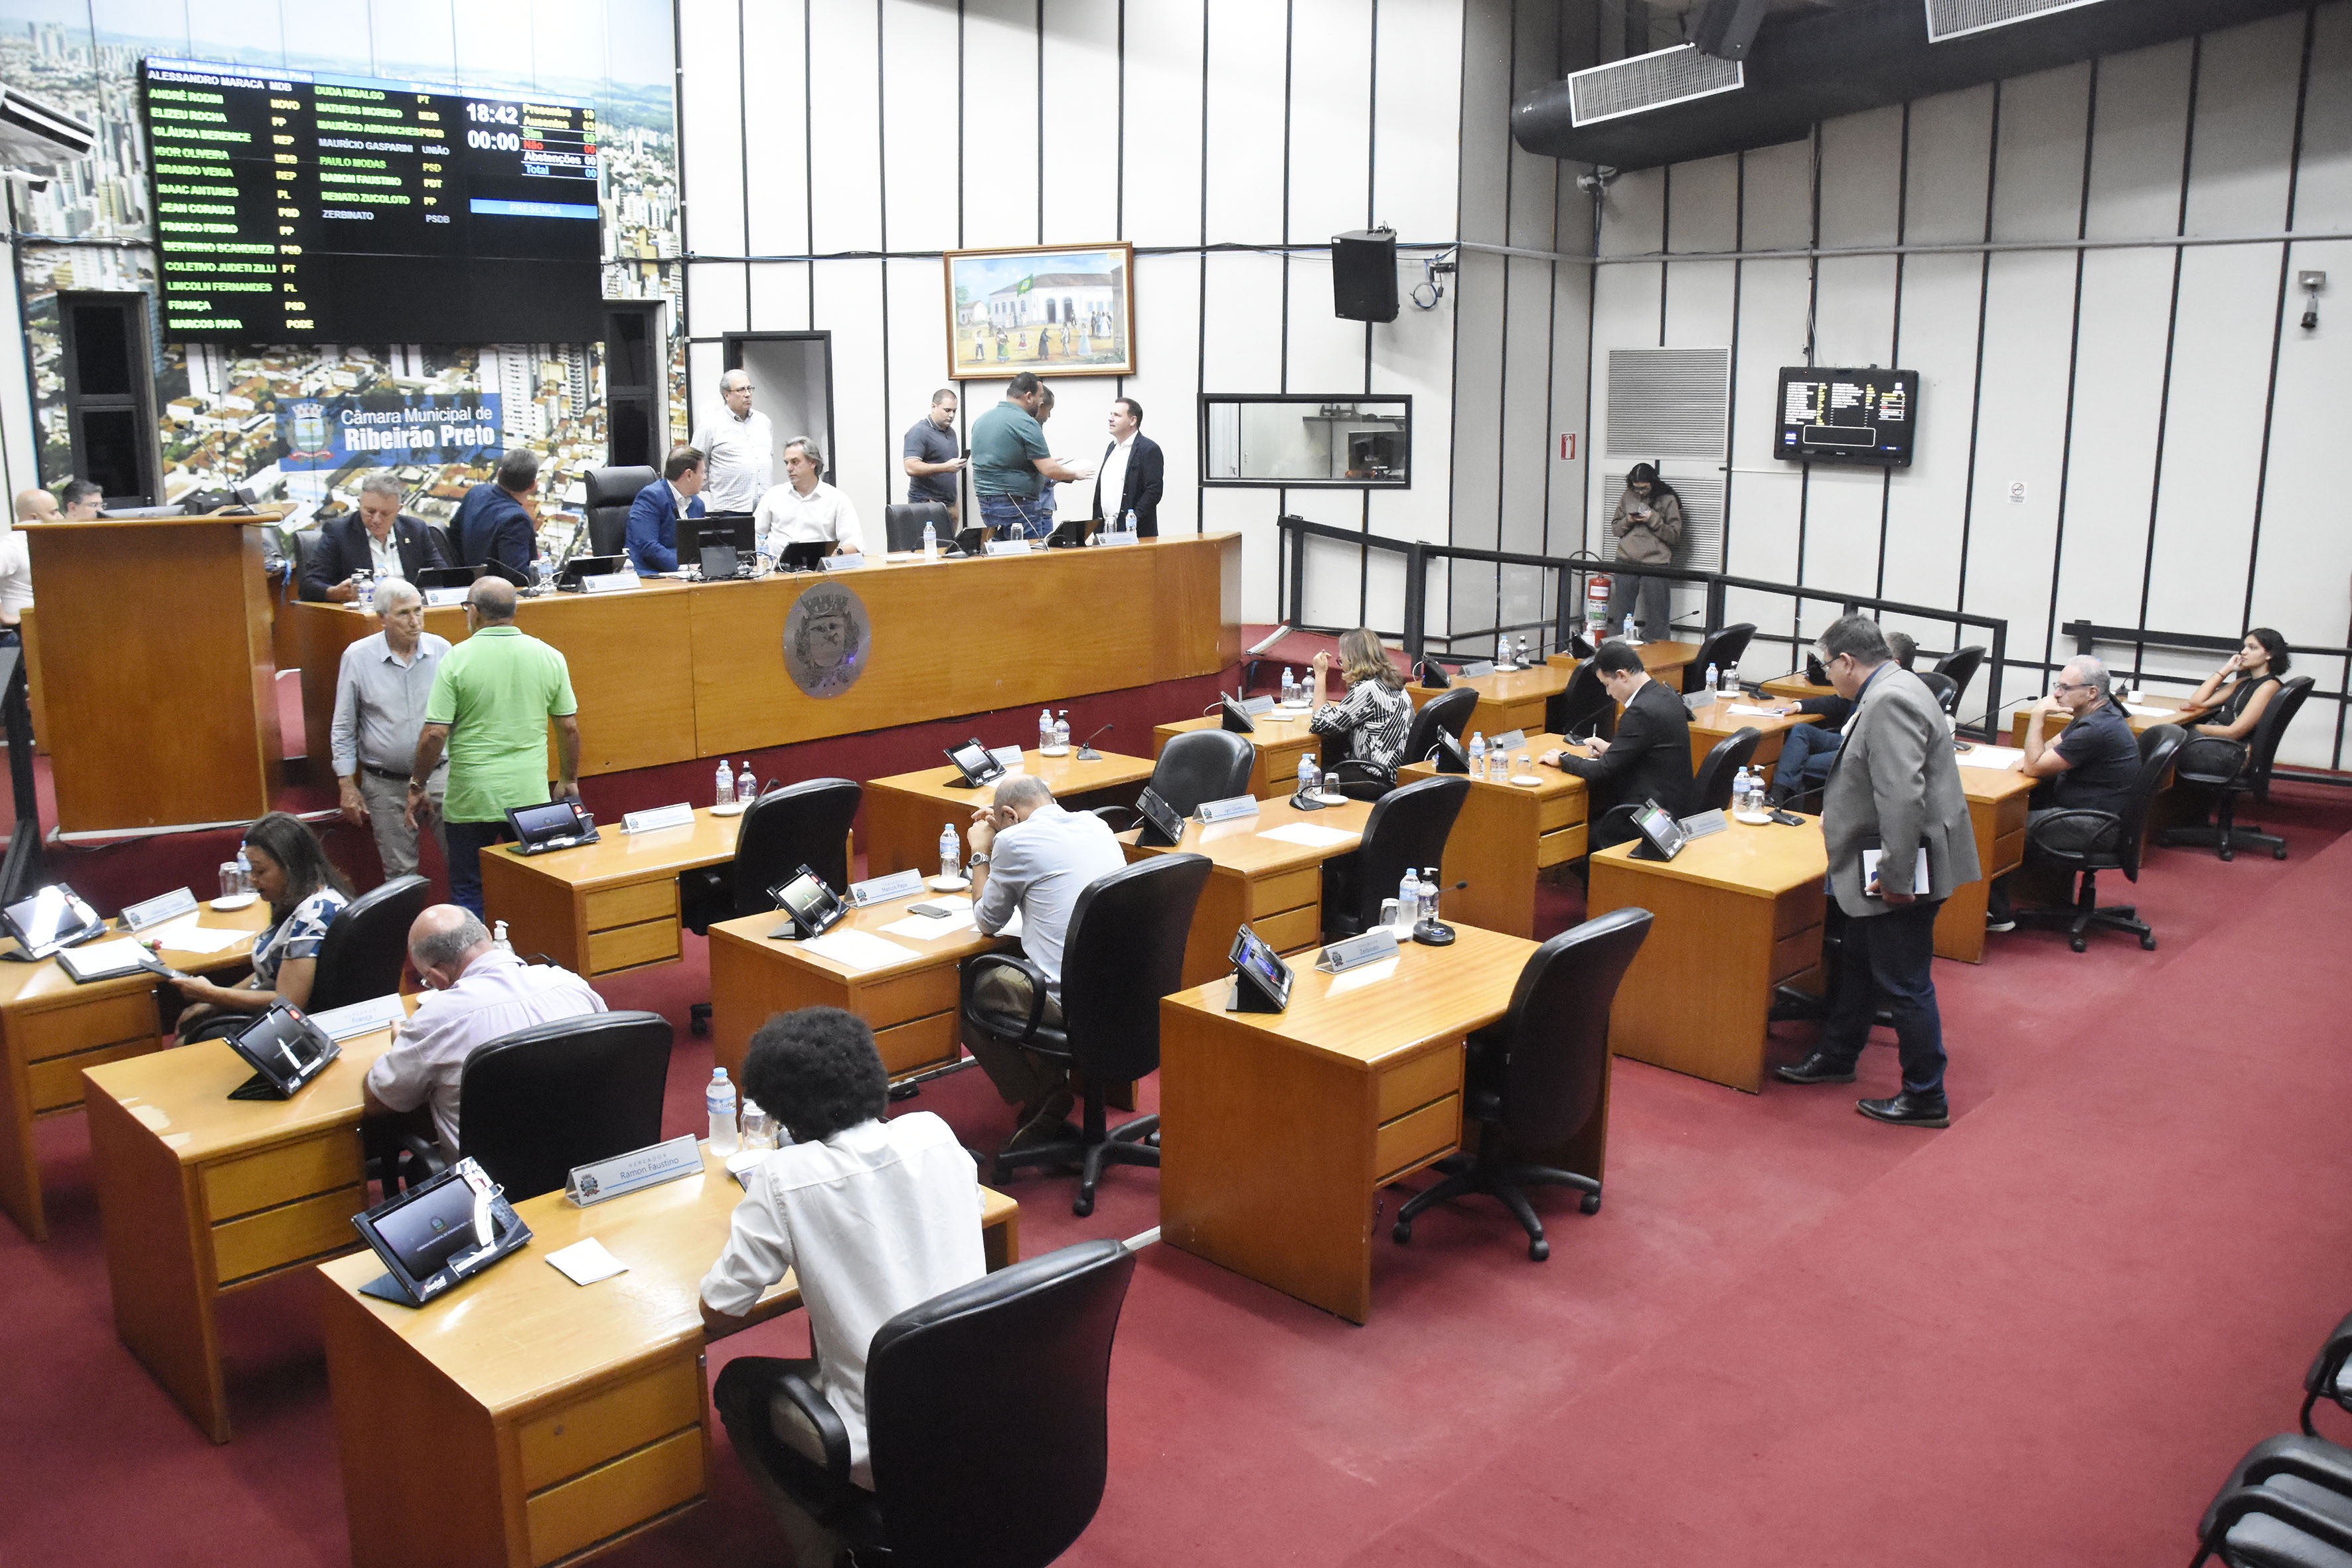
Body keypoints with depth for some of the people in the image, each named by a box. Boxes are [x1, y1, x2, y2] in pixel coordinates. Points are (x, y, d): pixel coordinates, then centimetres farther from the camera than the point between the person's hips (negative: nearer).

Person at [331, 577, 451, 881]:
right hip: (385, 784, -1)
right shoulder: (357, 657, -4)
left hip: (440, 776, 1)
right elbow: (343, 729, 3)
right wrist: (347, 786, -1)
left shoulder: (441, 650, -1)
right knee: (400, 872, 7)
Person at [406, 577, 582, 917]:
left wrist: (418, 786, 3)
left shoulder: (457, 659, -9)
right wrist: (569, 780, 18)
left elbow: (435, 734, -10)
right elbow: (569, 727, 5)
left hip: (471, 799, -2)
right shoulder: (549, 657, -1)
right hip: (531, 797, 2)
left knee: (468, 893, 9)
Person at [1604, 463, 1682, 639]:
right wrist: (1628, 522, -5)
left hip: (1656, 563, -3)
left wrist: (1653, 520, -14)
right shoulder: (1627, 498, 9)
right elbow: (1614, 528, 15)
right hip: (1626, 562, 4)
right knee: (1621, 615, 9)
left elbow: (1675, 535, -4)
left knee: (1656, 618, -1)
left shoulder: (1667, 500, -1)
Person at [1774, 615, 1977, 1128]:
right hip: (1884, 866, 11)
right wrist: (1838, 812, 38)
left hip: (1903, 873, -11)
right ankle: (1835, 1057, 40)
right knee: (1860, 965, 23)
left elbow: (1903, 797, -31)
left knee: (1904, 985, 0)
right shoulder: (1892, 691, 11)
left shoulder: (1890, 702, -23)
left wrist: (1894, 876, -28)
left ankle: (1925, 1099, 12)